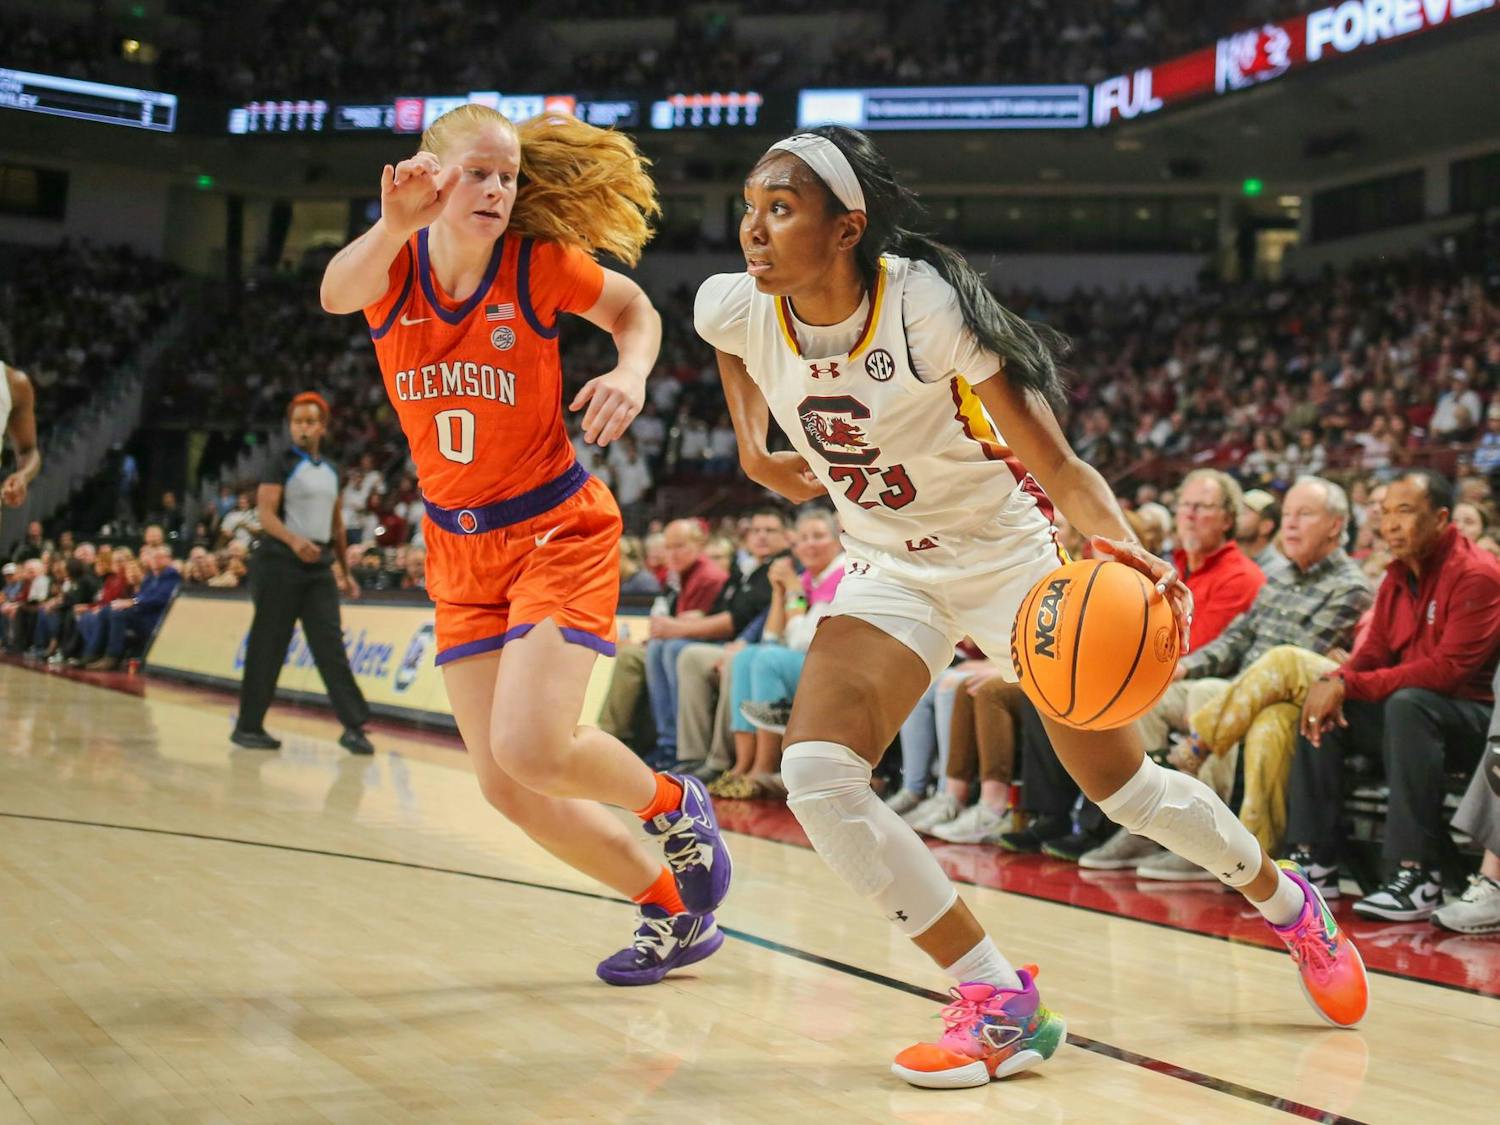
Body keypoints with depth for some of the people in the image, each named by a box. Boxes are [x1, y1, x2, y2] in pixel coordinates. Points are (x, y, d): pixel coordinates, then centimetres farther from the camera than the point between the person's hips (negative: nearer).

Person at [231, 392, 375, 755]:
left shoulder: (331, 470, 15)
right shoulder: (282, 465, -4)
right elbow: (265, 514, -15)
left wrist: (345, 570, 20)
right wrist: (294, 540, -32)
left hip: (320, 565, 5)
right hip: (282, 562, -5)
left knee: (331, 644, -2)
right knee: (268, 646, 0)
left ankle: (353, 726, -6)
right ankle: (248, 726, 9)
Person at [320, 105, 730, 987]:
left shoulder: (541, 263, -12)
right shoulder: (395, 264, -5)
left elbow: (635, 310, 6)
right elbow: (338, 295, -29)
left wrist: (632, 372, -16)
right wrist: (394, 228, -49)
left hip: (558, 531, -4)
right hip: (460, 550, 5)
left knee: (530, 747, -21)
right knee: (506, 785, 2)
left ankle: (676, 804, 12)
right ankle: (676, 916, 19)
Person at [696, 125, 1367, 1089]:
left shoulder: (928, 302, -29)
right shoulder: (736, 309, -15)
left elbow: (1058, 468, -29)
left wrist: (1124, 547, -48)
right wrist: (753, 446, 2)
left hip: (1006, 551, -4)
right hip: (889, 571, 4)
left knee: (1122, 785, 5)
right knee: (816, 776, -20)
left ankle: (1288, 901, 37)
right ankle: (1001, 1005, -9)